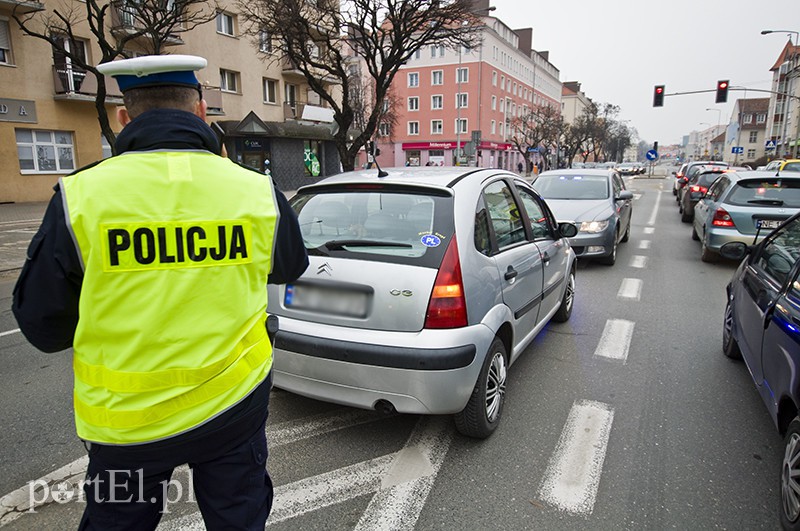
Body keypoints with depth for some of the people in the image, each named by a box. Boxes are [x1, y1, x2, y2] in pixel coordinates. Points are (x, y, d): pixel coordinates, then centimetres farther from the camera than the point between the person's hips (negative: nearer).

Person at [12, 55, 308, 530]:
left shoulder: (81, 196, -13)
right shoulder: (256, 191, -10)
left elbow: (41, 325, -3)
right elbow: (291, 267, 11)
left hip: (126, 419, 0)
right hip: (234, 405, 1)